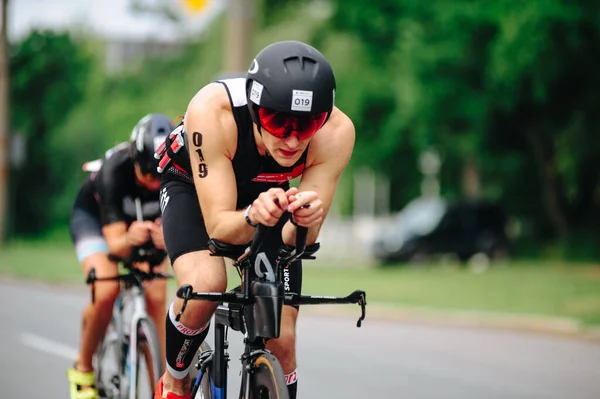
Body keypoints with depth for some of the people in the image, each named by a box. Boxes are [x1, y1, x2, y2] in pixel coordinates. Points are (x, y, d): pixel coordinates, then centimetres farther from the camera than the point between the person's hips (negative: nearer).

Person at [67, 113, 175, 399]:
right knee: (106, 292, -25)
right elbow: (114, 242, -39)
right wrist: (128, 240, -63)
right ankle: (83, 369, -2)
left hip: (147, 219, 3)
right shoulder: (114, 170, -39)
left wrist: (168, 239, -61)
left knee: (156, 300, -15)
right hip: (94, 216, -3)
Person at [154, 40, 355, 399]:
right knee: (205, 284, -31)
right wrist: (252, 217, -58)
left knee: (281, 340, -6)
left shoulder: (336, 132, -34)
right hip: (194, 186, -2)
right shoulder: (212, 110, -40)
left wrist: (304, 222, -52)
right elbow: (218, 227, -37)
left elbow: (296, 242, -29)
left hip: (266, 193, 3)